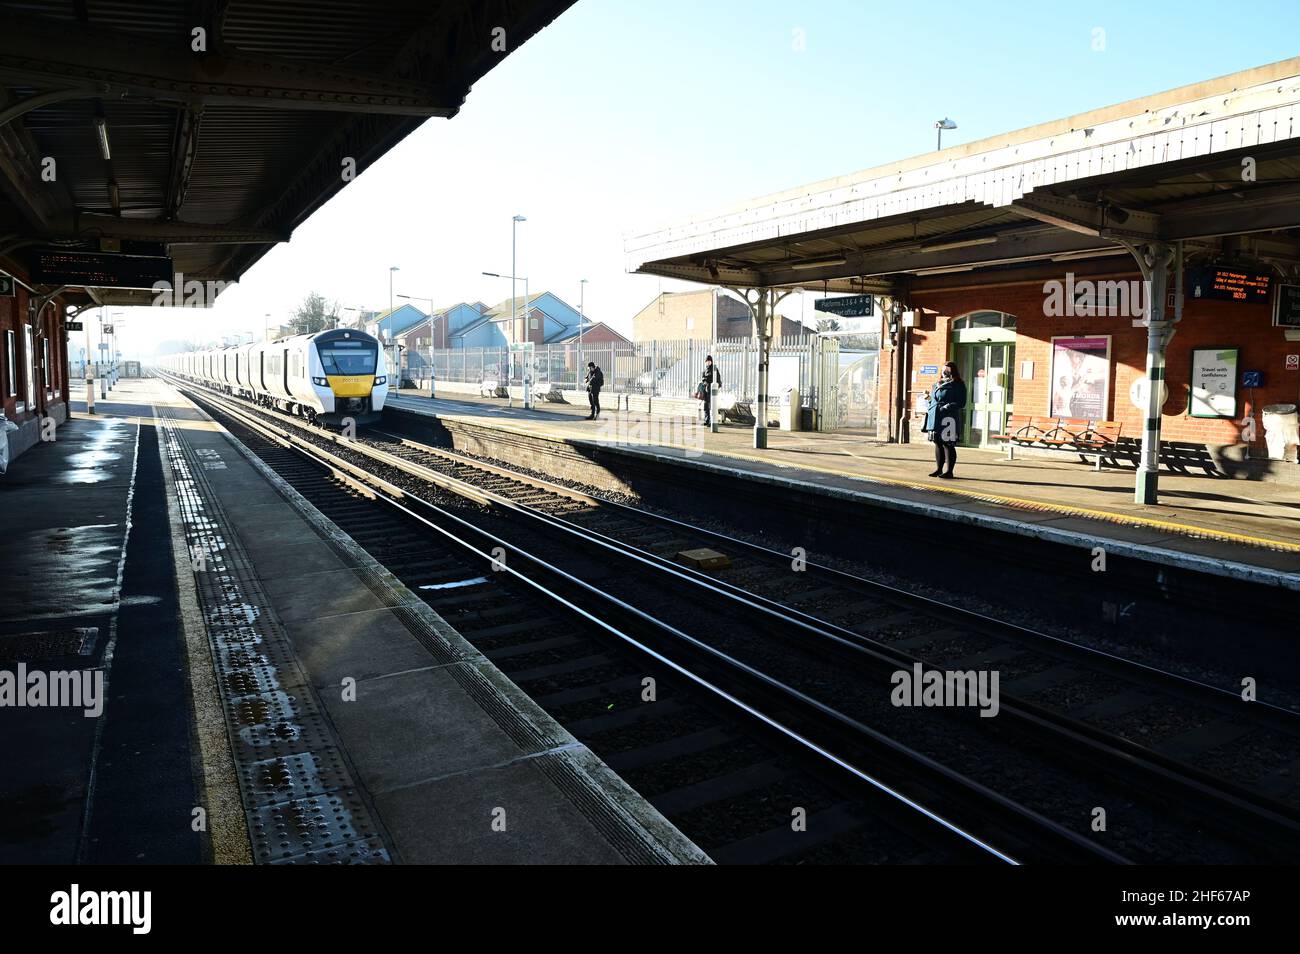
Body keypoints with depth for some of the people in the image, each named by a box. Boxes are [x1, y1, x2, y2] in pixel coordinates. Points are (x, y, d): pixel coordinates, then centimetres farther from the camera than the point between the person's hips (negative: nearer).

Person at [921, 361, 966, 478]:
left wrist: (948, 407, -21)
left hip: (948, 419, -8)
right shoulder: (939, 384, 18)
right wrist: (930, 409, 12)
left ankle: (948, 470, 0)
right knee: (938, 443, 12)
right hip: (935, 419, 8)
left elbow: (961, 404, -9)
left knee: (948, 444, -4)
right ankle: (938, 468, 21)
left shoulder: (958, 385, -4)